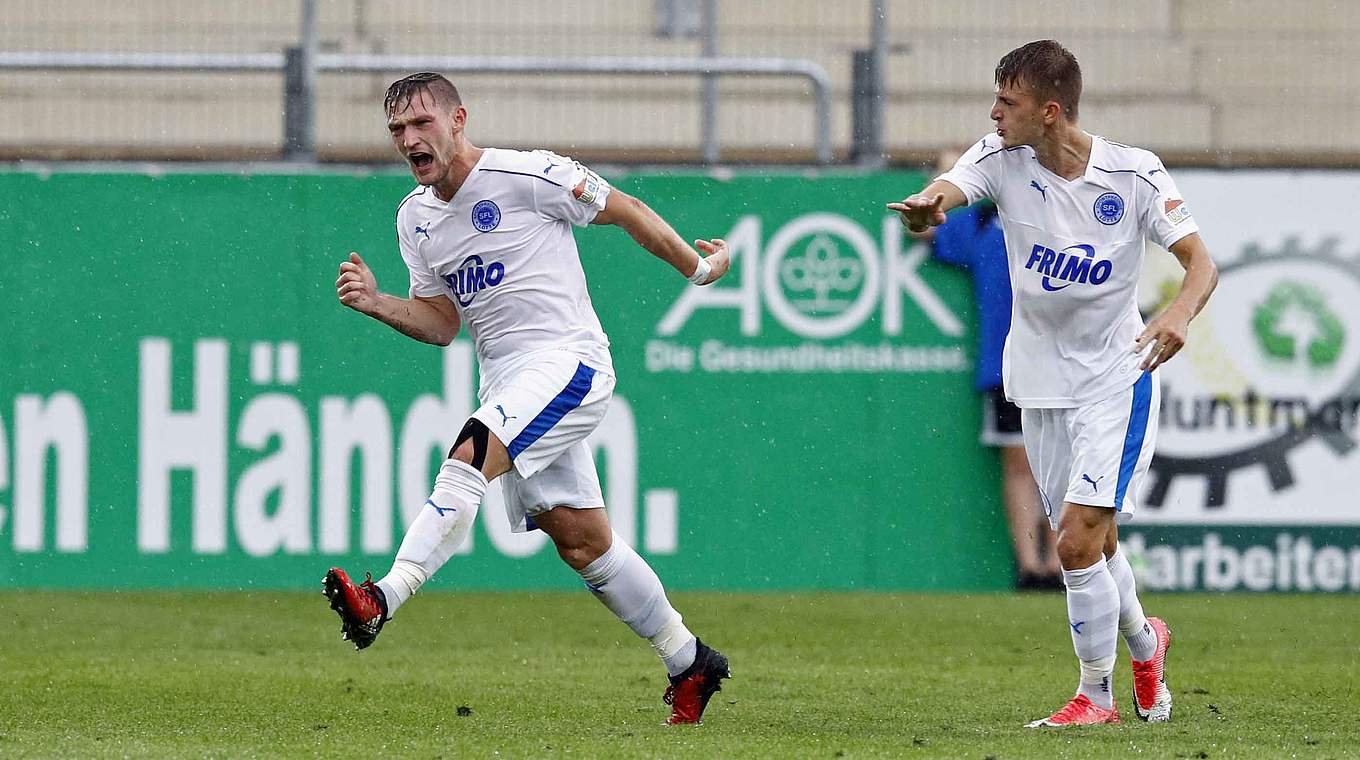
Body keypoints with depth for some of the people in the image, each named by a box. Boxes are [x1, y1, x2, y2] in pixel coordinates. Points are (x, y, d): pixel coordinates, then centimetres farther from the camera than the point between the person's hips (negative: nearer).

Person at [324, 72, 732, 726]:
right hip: (505, 378, 7)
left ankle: (382, 600, -39)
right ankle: (690, 664, 21)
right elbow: (441, 324, 16)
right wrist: (378, 304, -3)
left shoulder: (528, 176, -10)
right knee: (581, 542, 7)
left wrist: (698, 267, 11)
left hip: (567, 359, -7)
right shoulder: (415, 217, 11)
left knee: (469, 458, -28)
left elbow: (623, 210, 1)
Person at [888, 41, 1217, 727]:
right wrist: (927, 205, -53)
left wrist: (1180, 312, -33)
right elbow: (948, 190, -27)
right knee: (1093, 544, 14)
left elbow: (1202, 264, -11)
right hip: (1041, 381, 4)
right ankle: (1143, 641, 42)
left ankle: (1096, 693, 2)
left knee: (1078, 541, -14)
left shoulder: (1134, 174, -13)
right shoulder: (1000, 159, -7)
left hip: (1116, 379, -4)